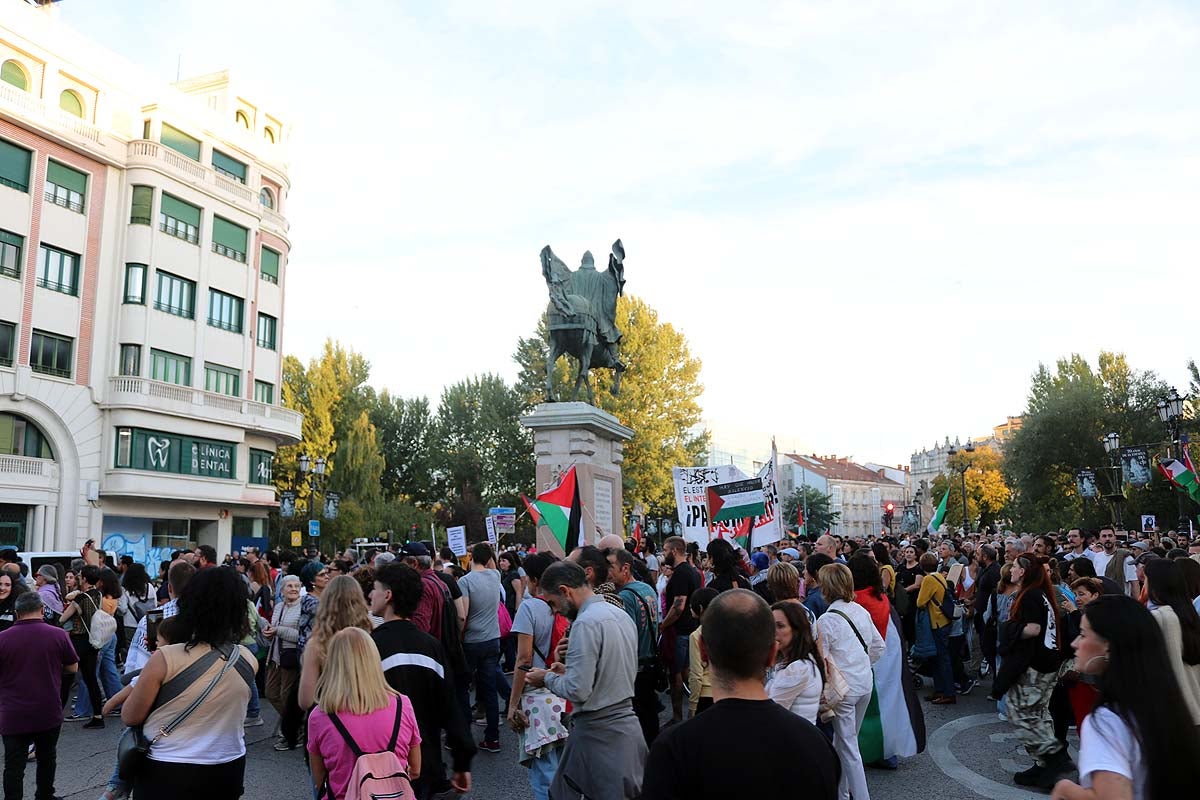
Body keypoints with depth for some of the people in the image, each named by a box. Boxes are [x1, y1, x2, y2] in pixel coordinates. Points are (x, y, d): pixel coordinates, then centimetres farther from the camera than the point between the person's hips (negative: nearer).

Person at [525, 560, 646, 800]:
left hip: (598, 732, -8)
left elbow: (578, 691, -21)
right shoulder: (621, 615, 8)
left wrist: (548, 678, -4)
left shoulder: (586, 623, -19)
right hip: (627, 724, 8)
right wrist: (569, 670, 11)